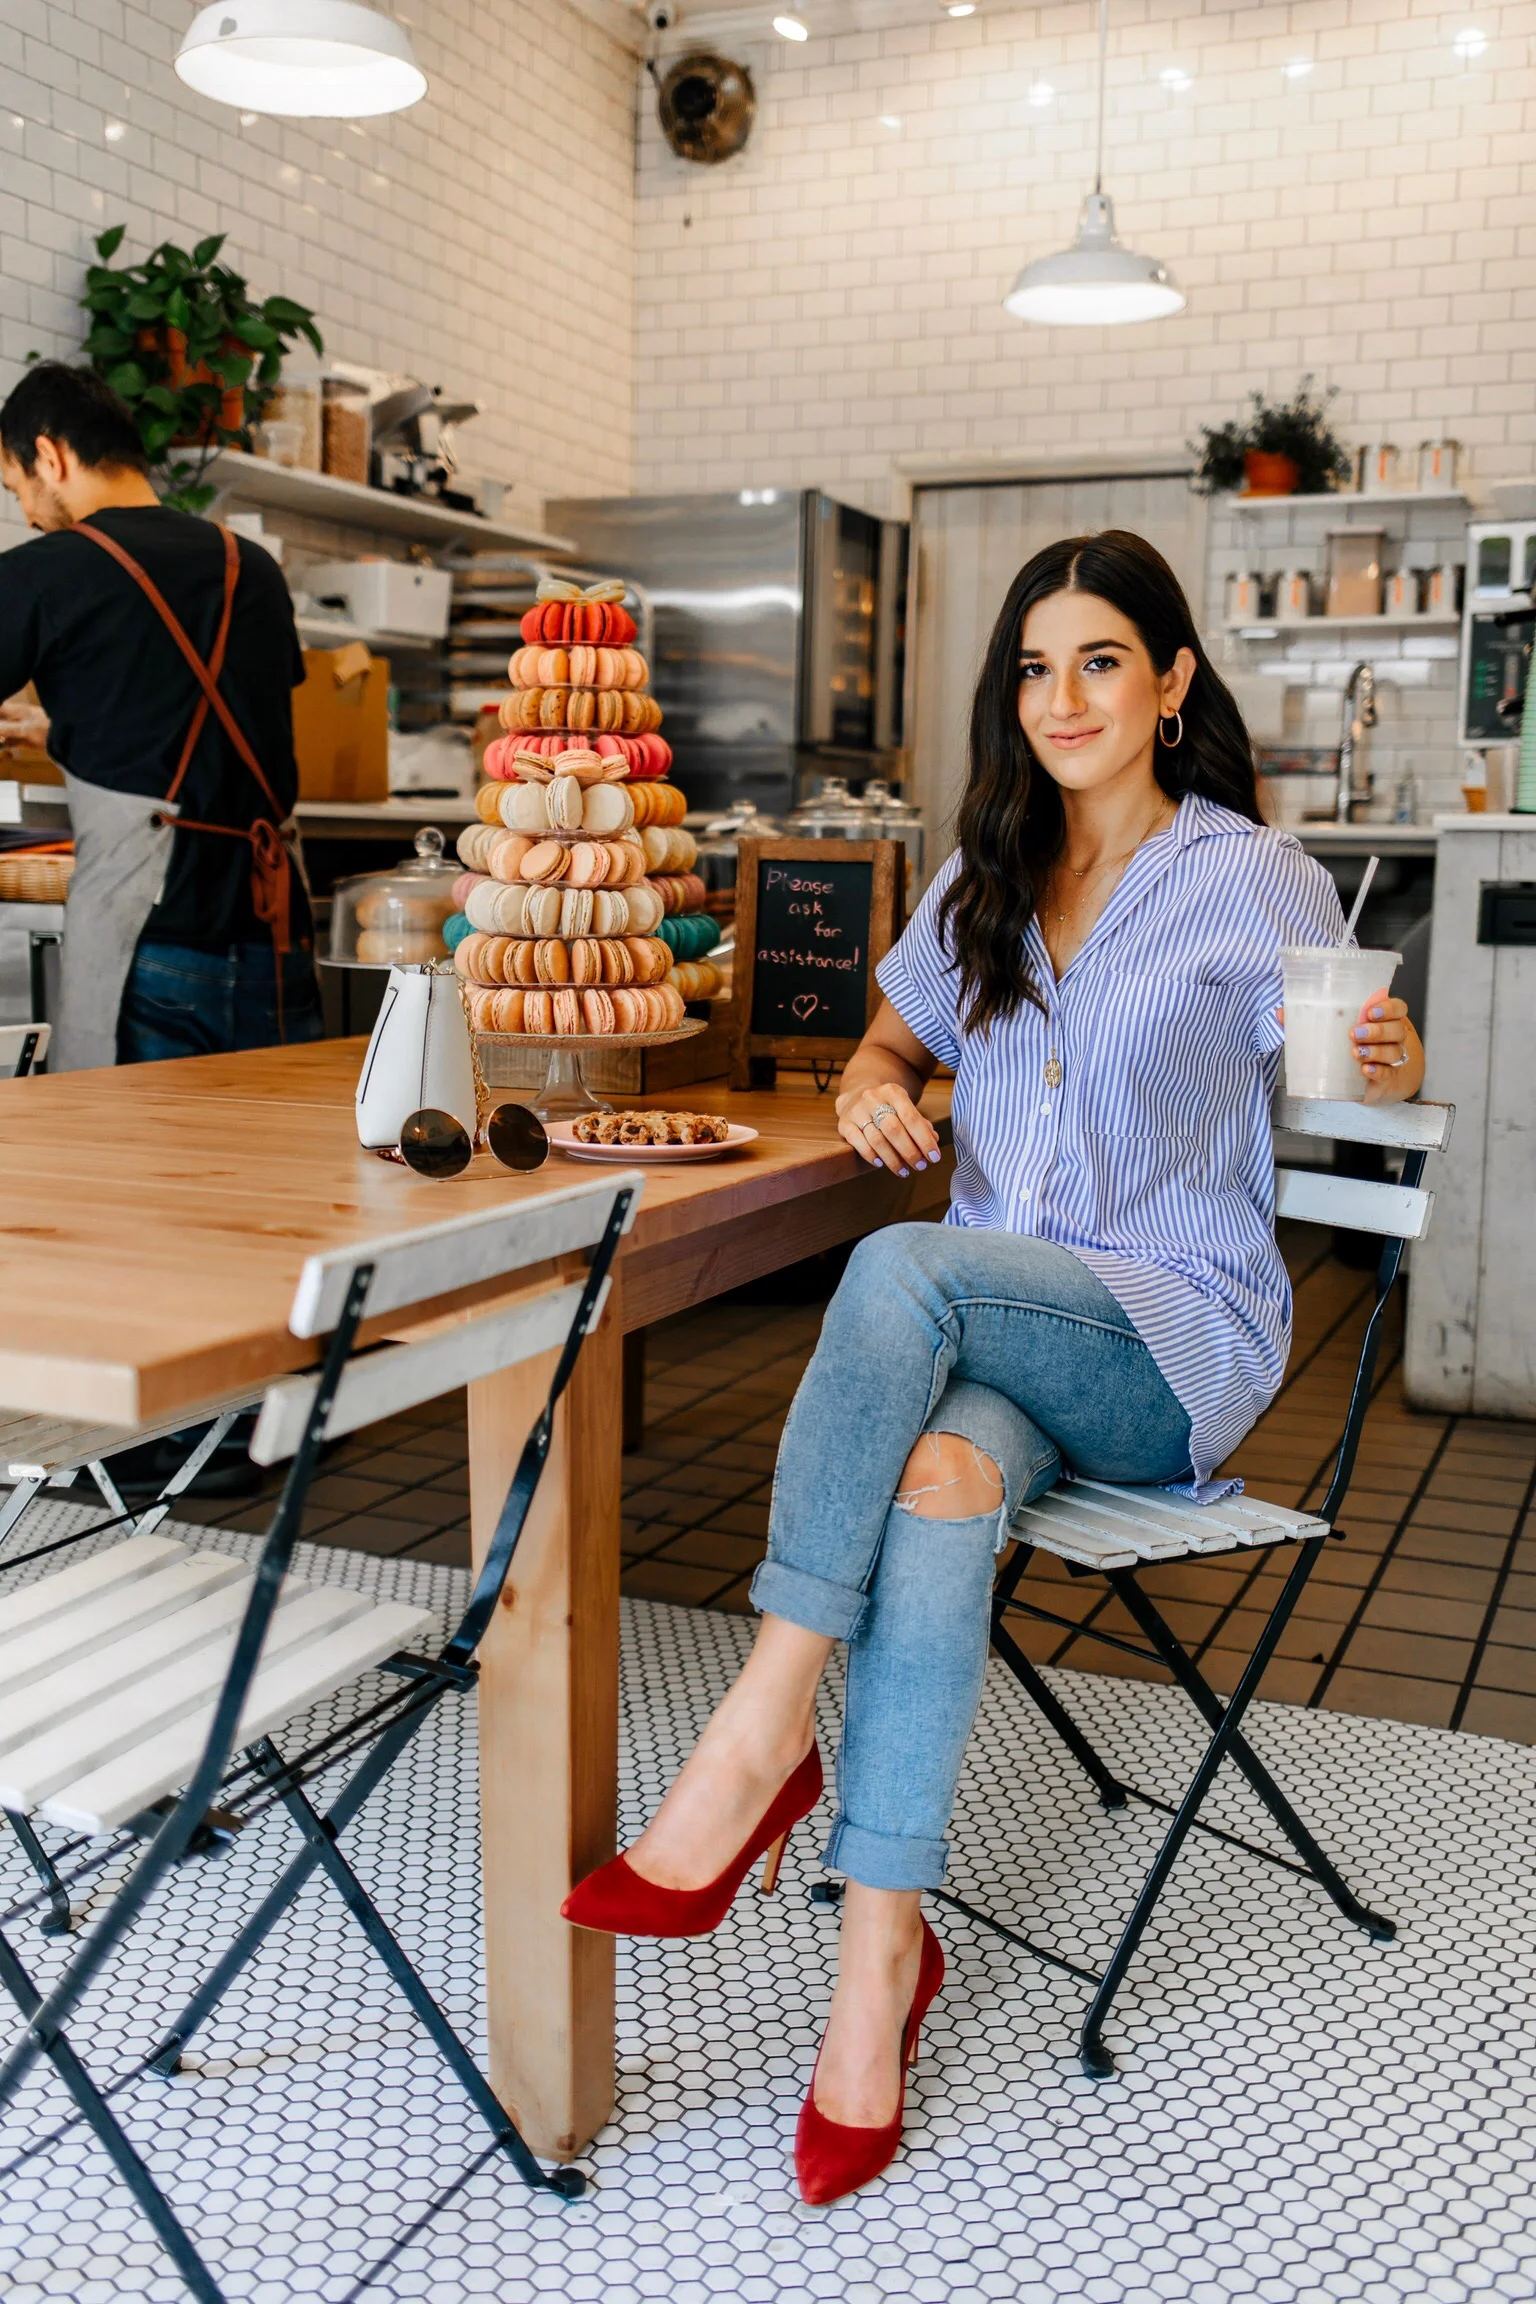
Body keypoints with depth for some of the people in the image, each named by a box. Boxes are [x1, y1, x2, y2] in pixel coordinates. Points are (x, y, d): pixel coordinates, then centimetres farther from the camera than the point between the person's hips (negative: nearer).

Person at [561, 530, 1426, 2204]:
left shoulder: (1253, 877, 1)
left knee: (904, 1268, -35)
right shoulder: (986, 876, 15)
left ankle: (759, 1741, -32)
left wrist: (1391, 1060, -19)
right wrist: (877, 1083, 1)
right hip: (996, 1339, 4)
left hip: (1176, 1337, -3)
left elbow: (1348, 1085, 5)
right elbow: (897, 1039, 26)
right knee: (943, 1468, -34)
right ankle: (883, 1944, -31)